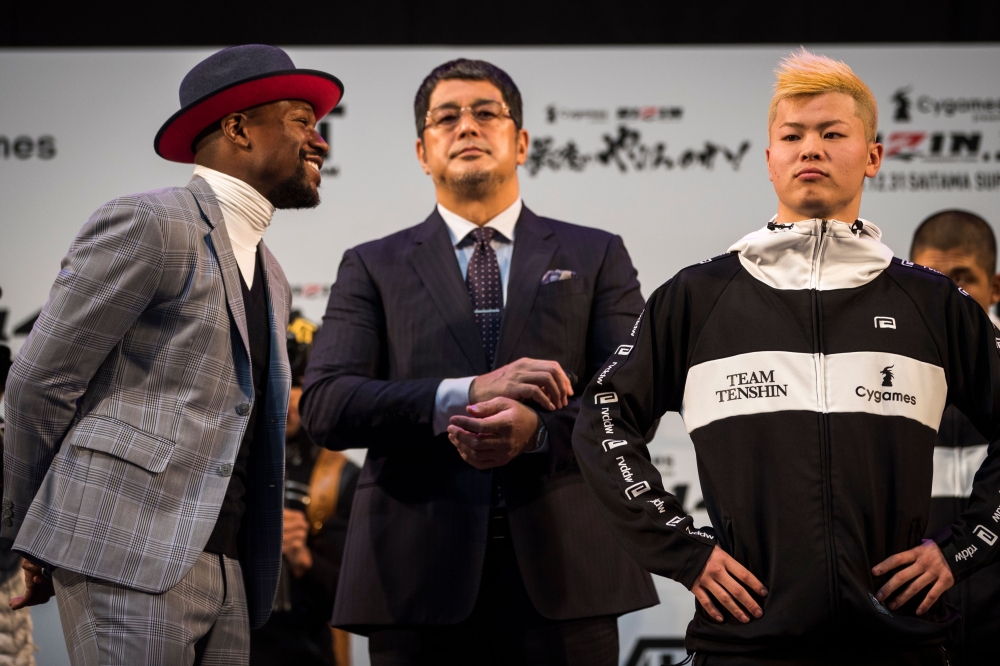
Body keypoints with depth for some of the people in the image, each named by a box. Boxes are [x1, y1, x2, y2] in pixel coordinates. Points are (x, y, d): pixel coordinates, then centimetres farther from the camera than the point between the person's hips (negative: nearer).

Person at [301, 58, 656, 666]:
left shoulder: (596, 257, 15)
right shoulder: (373, 267, 13)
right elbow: (325, 408, -1)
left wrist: (538, 429, -16)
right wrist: (465, 394, -14)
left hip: (562, 575, 0)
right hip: (420, 582, 0)